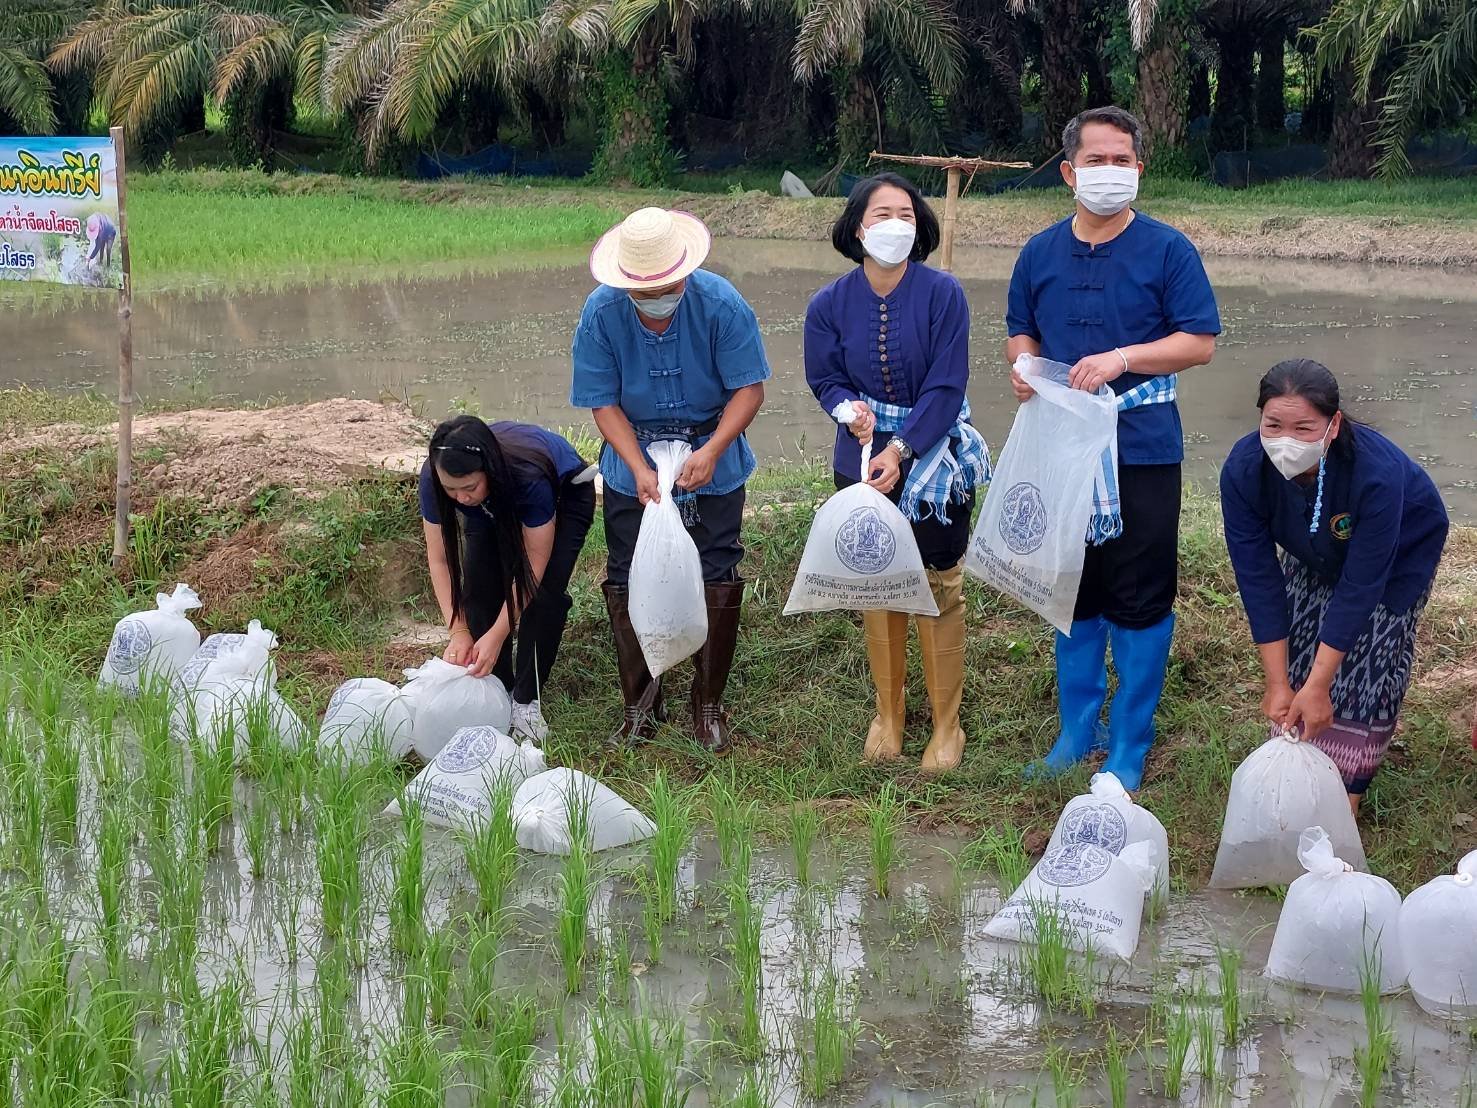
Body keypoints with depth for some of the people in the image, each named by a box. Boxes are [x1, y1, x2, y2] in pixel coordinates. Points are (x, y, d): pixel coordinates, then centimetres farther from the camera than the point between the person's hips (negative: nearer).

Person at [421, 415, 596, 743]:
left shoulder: (530, 476, -45)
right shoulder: (434, 478, -34)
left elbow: (533, 565, -34)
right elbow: (439, 559, -24)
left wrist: (497, 635, -36)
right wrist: (459, 632, -31)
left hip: (564, 493, -4)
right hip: (494, 507, 4)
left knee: (543, 592, -20)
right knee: (479, 589, -13)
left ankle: (526, 702, -6)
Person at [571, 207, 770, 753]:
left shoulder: (721, 304, -21)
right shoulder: (601, 313, -17)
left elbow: (749, 387, -16)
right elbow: (604, 402, -12)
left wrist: (711, 451, -29)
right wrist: (640, 469, -24)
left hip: (711, 461, -1)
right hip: (632, 465, 1)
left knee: (716, 581, 0)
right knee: (628, 585, 3)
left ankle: (709, 705, 14)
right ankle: (640, 705, 17)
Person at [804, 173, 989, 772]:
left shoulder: (942, 293, -14)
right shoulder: (831, 303, -5)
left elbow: (945, 388, -14)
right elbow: (824, 378, 4)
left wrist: (901, 450, -19)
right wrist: (851, 409, -17)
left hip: (935, 458, -3)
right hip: (862, 461, 3)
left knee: (939, 588, 3)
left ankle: (947, 724, 15)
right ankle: (887, 714, 27)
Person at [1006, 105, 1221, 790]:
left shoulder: (1167, 250, -5)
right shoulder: (1041, 253, 8)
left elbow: (1200, 342, -8)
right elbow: (1020, 332, 18)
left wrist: (1121, 359, -20)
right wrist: (1021, 364, -5)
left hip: (1142, 449, -4)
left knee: (1139, 601, 0)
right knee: (1074, 593, 14)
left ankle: (1130, 748, 11)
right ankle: (1079, 729, 27)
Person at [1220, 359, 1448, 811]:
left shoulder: (1378, 472, -44)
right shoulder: (1243, 469, -33)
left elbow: (1360, 586, -37)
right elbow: (1258, 577, -27)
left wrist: (1317, 686, -35)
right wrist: (1277, 684, -27)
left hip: (1402, 552, -3)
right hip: (1315, 555, 4)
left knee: (1366, 669, -11)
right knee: (1299, 662, 0)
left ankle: (1345, 795, -1)